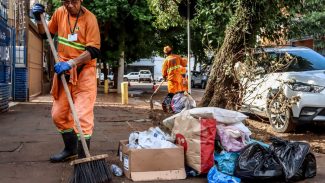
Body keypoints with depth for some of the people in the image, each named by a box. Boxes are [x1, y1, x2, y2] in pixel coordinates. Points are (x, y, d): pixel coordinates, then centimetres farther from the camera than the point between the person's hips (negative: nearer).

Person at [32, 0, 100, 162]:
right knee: (59, 115, 14)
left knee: (83, 116, -11)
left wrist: (71, 63, -27)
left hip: (83, 72, -6)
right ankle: (71, 149, 33)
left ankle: (82, 157, -5)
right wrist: (39, 19, 1)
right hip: (63, 70, 6)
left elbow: (93, 51, -18)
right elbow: (45, 34, 20)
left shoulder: (89, 18, -13)